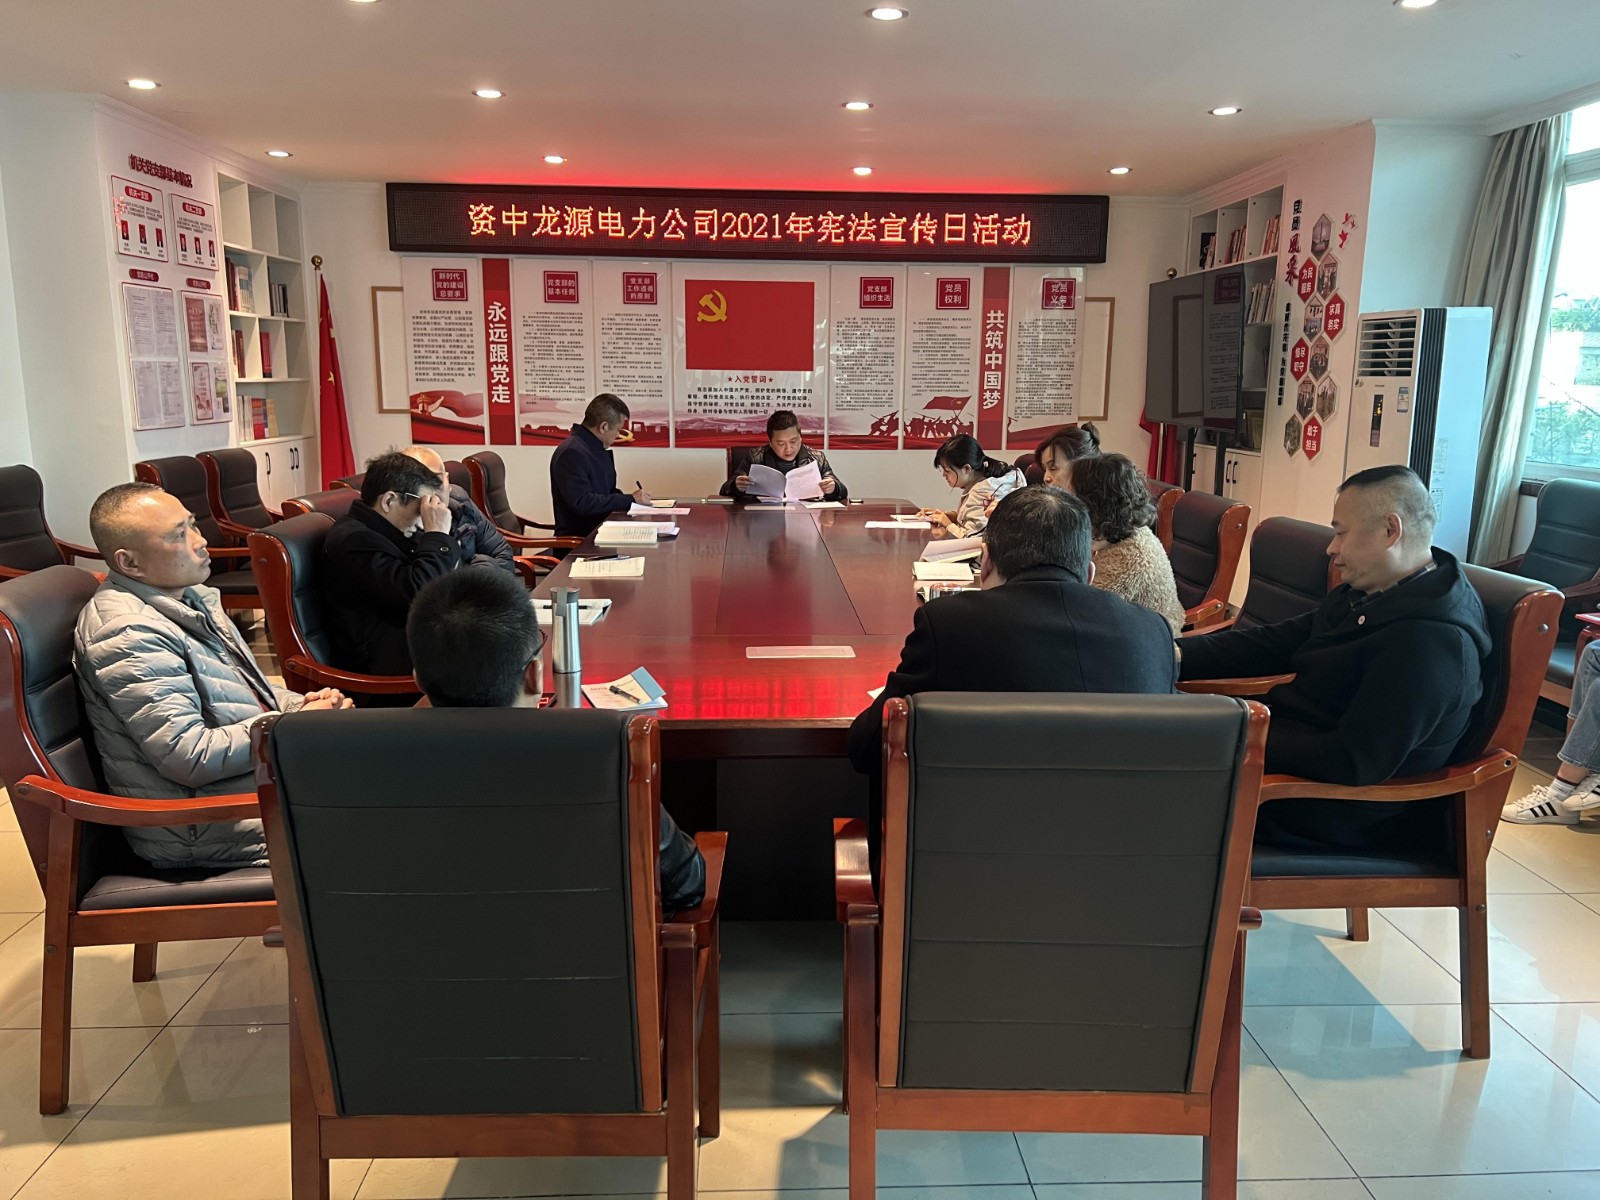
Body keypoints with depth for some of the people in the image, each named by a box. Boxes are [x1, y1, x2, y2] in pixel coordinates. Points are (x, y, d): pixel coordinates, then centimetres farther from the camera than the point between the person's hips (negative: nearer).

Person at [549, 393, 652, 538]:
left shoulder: (600, 449, 15)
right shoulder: (571, 452, -15)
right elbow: (582, 503, -23)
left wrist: (631, 498, 2)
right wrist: (630, 499, -17)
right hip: (577, 539, -9)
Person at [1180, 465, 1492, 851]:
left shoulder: (1429, 644, -27)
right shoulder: (1365, 594, 5)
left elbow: (1353, 763, -30)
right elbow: (1276, 642, 7)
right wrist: (1179, 655, -5)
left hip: (1330, 810, -9)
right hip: (1290, 748, 9)